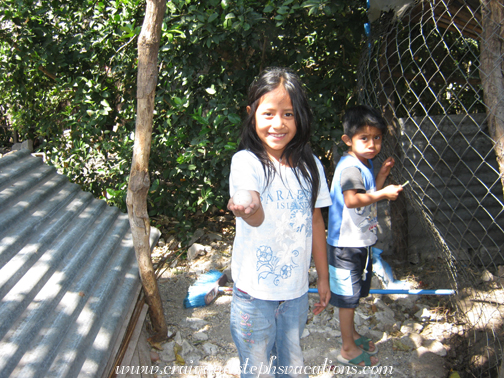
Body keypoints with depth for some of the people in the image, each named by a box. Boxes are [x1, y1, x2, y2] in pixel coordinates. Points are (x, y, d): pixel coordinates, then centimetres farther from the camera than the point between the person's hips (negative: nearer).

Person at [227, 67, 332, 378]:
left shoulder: (310, 165, -1)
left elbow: (315, 221, 7)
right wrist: (249, 210, -57)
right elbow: (257, 218, -33)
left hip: (296, 288, 4)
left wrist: (324, 277, 12)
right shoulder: (246, 161, -16)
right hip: (255, 292, -4)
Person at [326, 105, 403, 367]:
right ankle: (348, 349, 21)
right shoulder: (349, 167, -23)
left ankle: (351, 334, 43)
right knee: (347, 297, 5)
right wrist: (383, 193, -30)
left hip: (361, 242, 10)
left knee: (354, 293, 24)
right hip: (346, 245, -10)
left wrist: (382, 174, 8)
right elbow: (352, 199, -38)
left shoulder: (366, 163, 9)